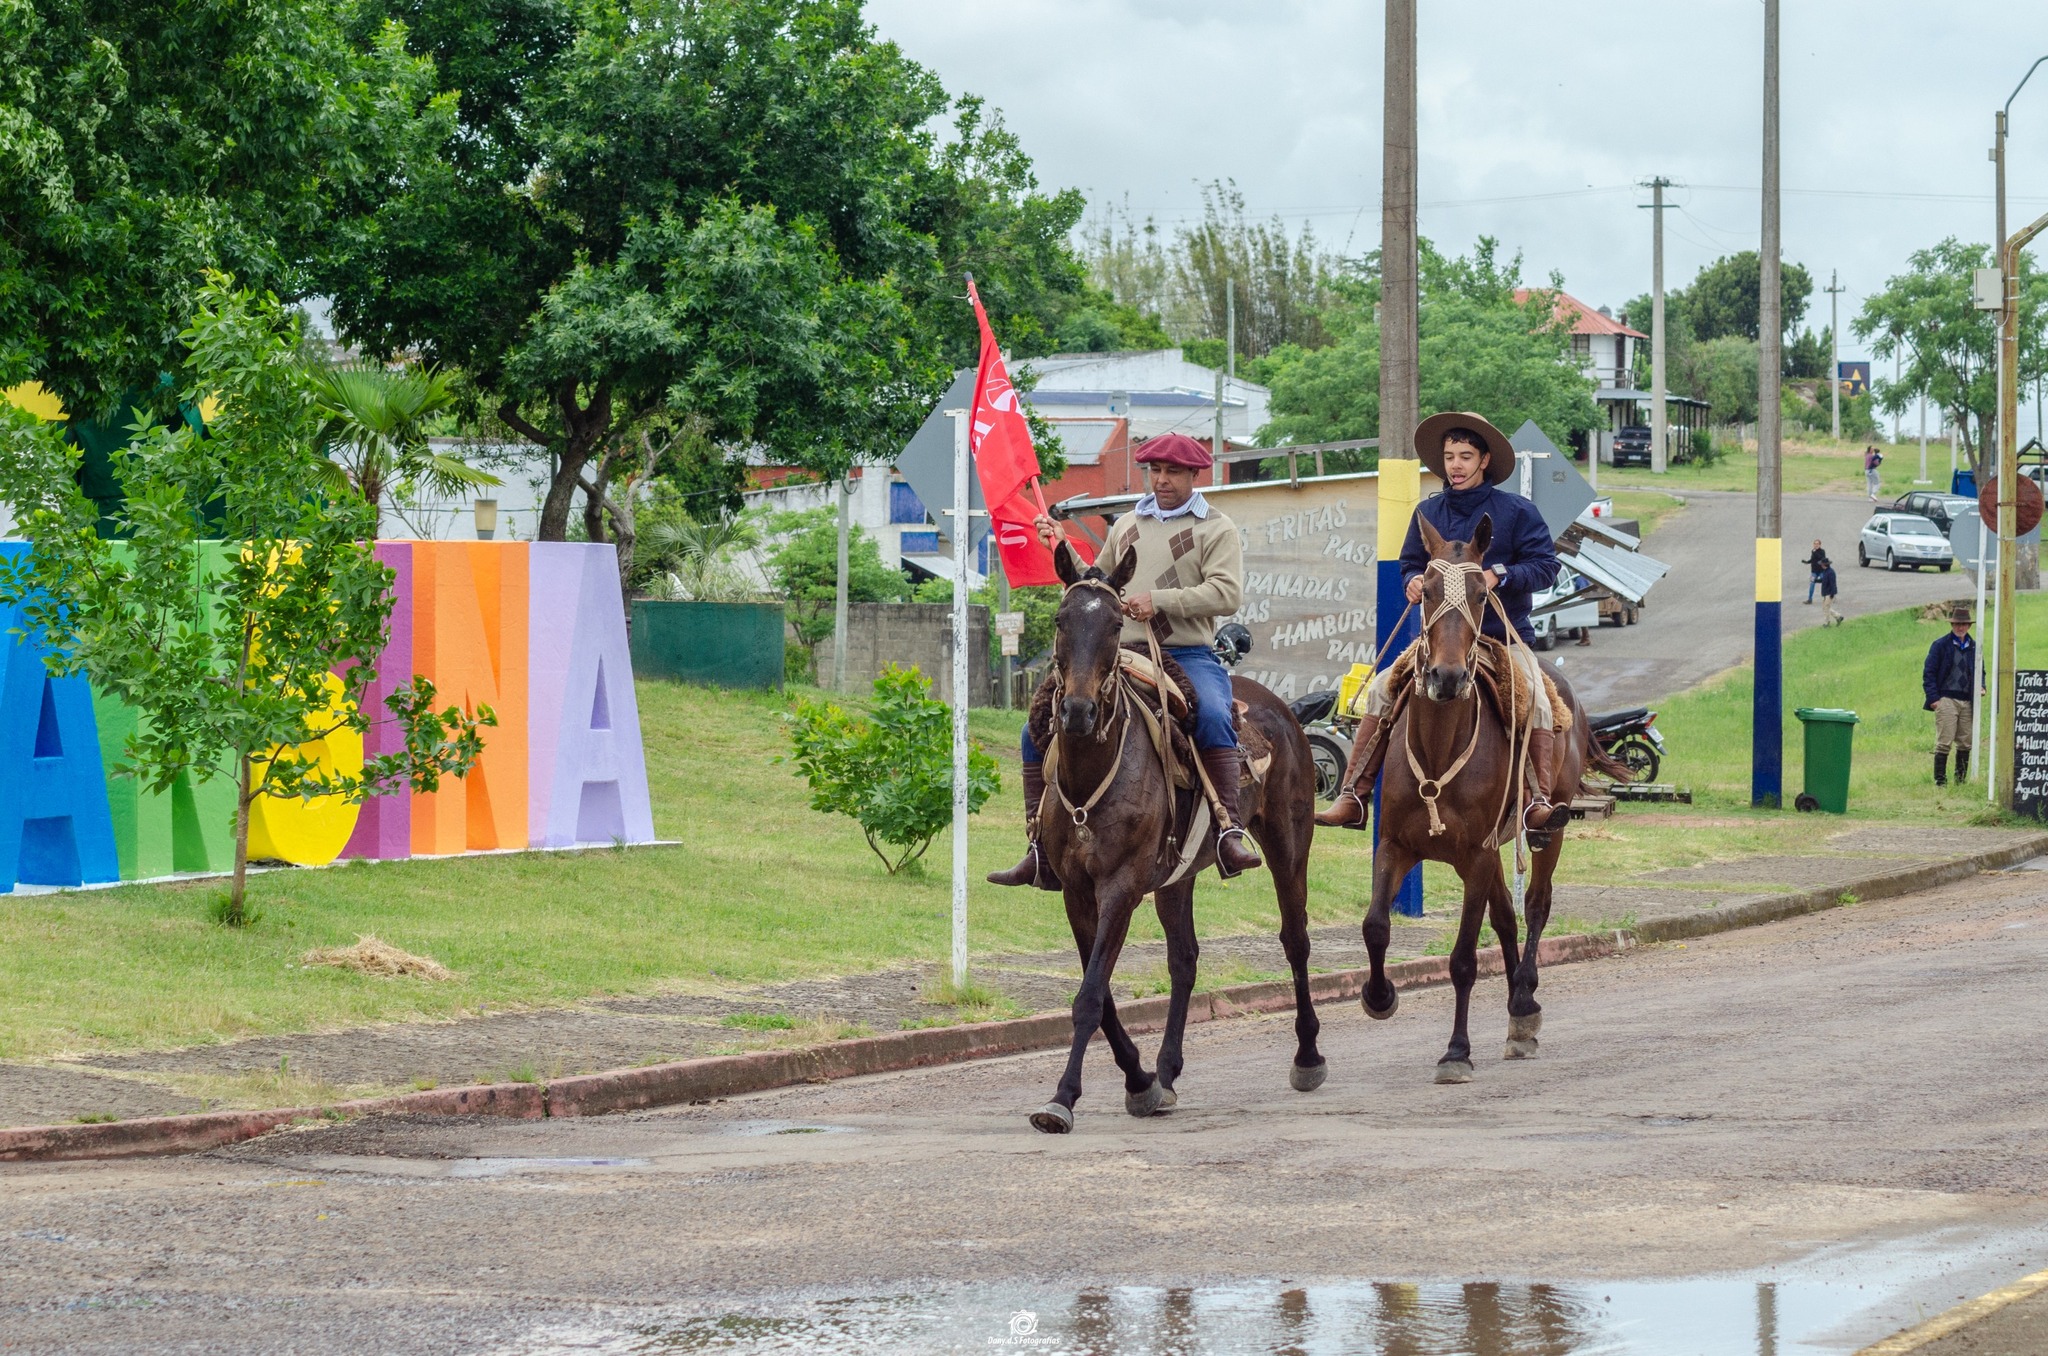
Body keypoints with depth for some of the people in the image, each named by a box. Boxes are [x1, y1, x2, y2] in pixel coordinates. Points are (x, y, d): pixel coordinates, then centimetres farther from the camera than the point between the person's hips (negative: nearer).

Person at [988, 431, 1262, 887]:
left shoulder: (1217, 529, 3)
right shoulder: (1128, 527, 20)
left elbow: (1227, 593, -12)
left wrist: (1160, 600, -20)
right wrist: (1061, 551, 12)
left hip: (1188, 656, -5)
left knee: (1213, 716, -37)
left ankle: (1230, 833, -39)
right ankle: (1041, 850, -3)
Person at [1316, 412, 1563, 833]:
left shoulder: (1516, 511, -3)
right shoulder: (1428, 513, 7)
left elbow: (1545, 564, -7)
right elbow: (1411, 563, 16)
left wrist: (1500, 576, -23)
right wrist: (1415, 581, -7)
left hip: (1505, 636, -3)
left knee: (1536, 701, -28)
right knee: (1382, 689, -11)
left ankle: (1540, 801, -28)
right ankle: (1353, 796, -12)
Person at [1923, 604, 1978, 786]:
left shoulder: (1974, 647, 13)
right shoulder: (1940, 646, -1)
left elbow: (1979, 672, 24)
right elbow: (1929, 673, -3)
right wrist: (1933, 697, -11)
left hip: (1967, 701, 5)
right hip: (1946, 701, -5)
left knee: (1965, 743, 7)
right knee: (1944, 742, -7)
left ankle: (1961, 779, 15)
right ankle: (1940, 780, -4)